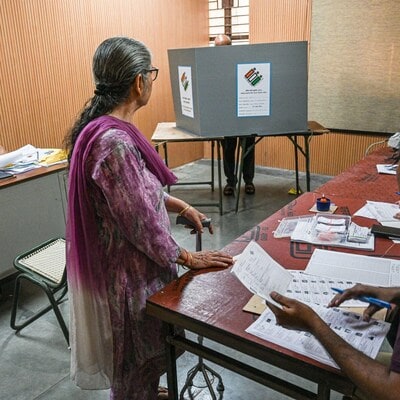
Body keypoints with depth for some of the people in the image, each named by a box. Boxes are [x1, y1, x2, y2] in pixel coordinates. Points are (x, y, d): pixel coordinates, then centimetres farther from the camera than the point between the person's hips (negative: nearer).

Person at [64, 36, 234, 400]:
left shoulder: (102, 126, 0)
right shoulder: (114, 142, -31)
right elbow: (141, 222, -26)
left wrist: (182, 207, 9)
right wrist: (188, 259, -13)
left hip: (124, 259, 10)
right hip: (128, 270, -10)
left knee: (141, 348, 30)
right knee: (138, 353, 16)